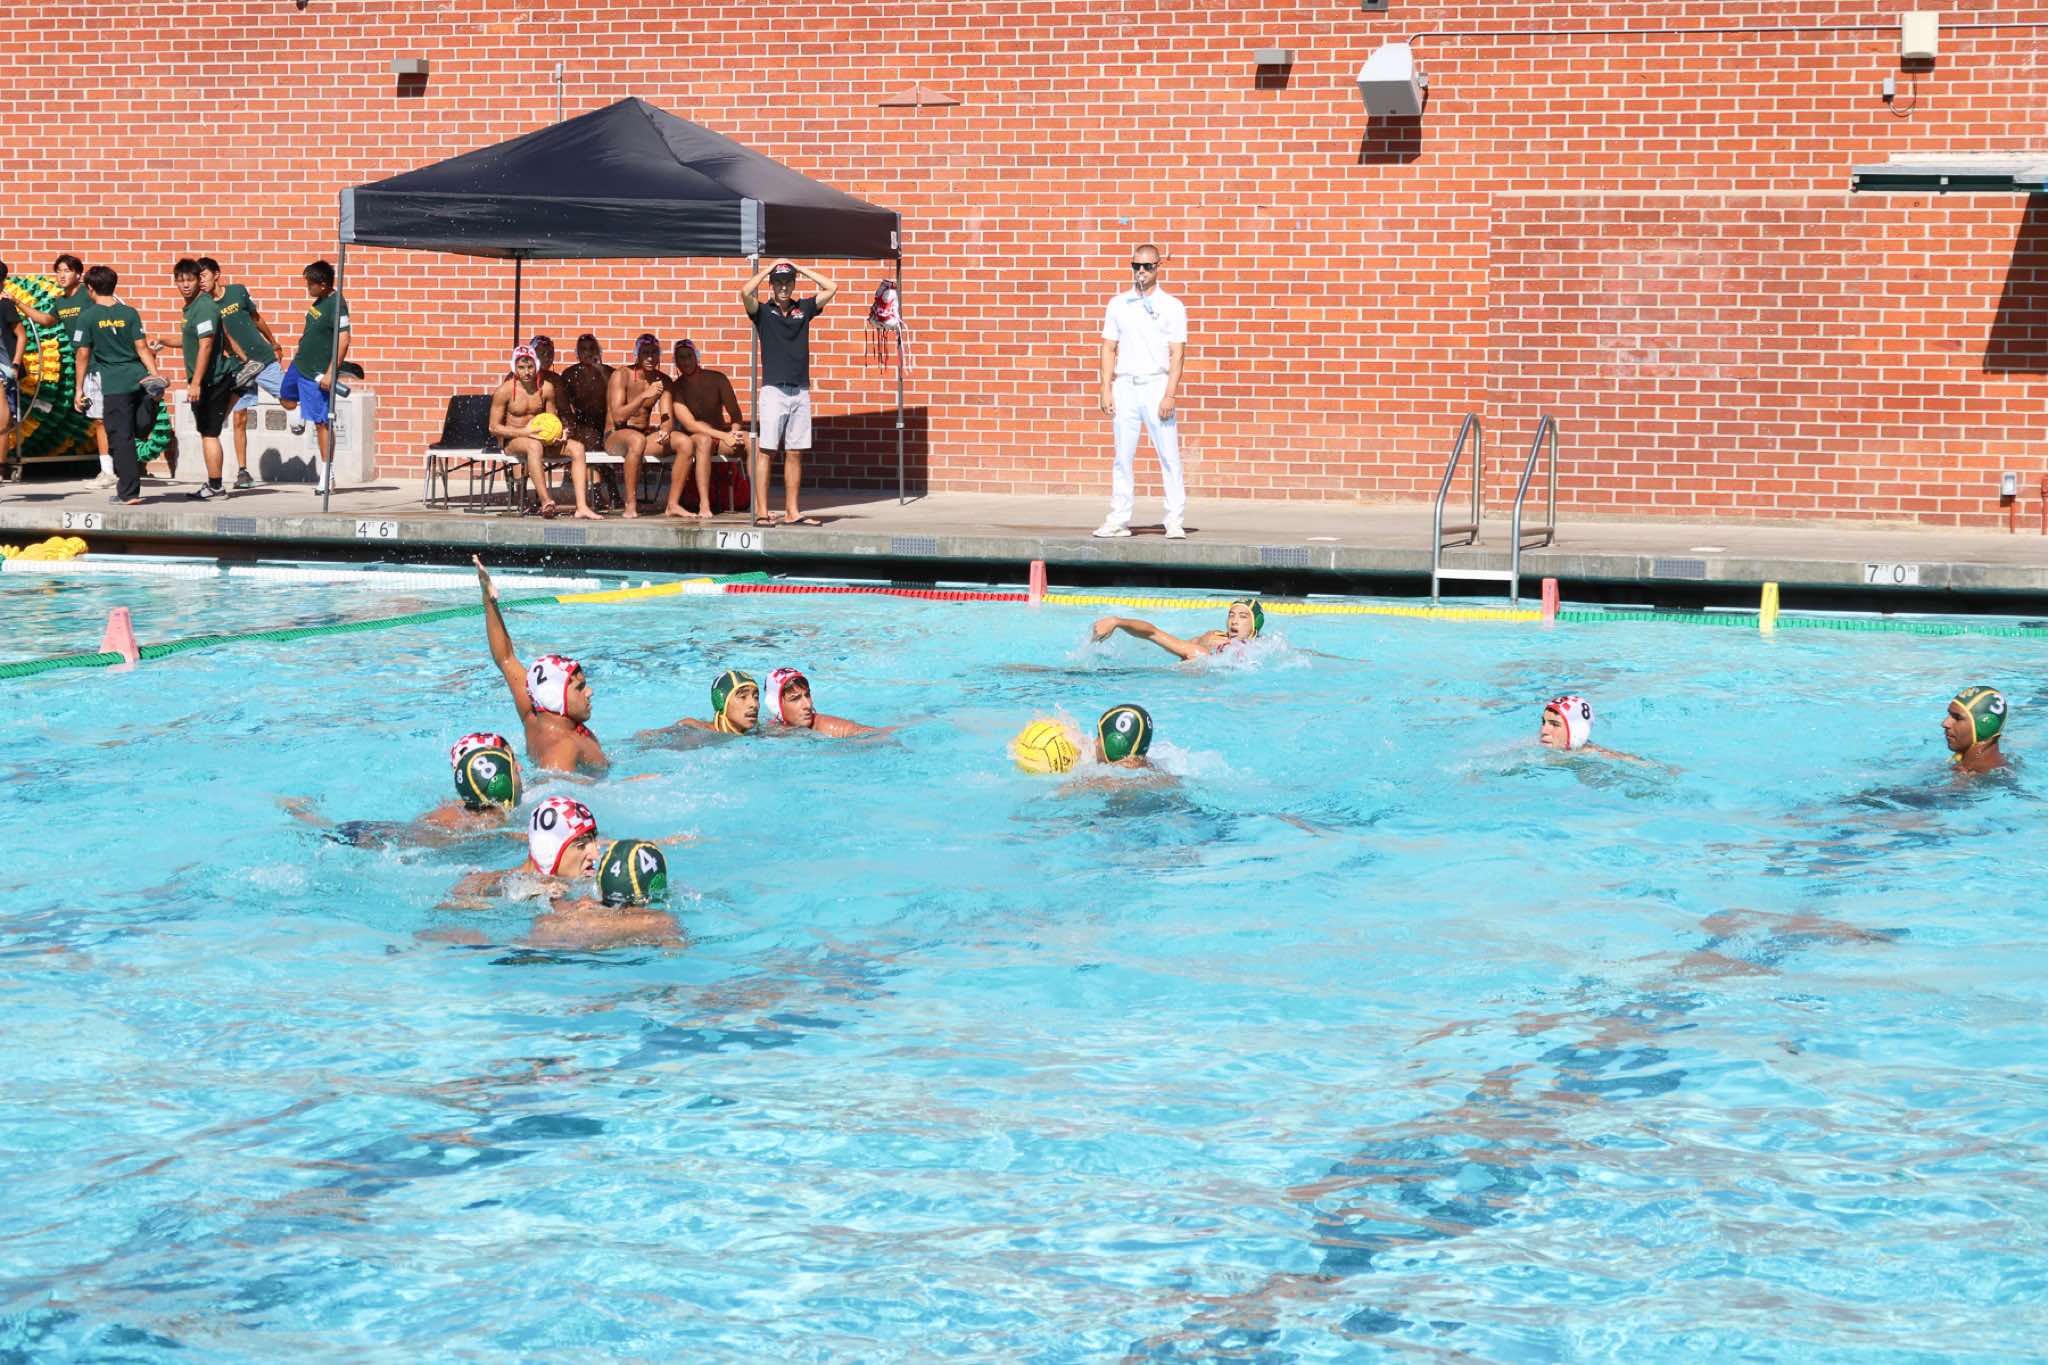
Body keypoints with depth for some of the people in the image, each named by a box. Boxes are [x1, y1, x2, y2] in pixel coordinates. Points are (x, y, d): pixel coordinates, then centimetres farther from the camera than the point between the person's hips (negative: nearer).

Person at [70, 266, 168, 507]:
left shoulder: (87, 318, -2)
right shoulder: (130, 313, 6)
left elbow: (82, 355, -2)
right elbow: (142, 347, 2)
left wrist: (79, 389, 3)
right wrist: (155, 374, 4)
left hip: (114, 385, -2)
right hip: (139, 378, 2)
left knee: (121, 439, 2)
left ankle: (129, 493, 3)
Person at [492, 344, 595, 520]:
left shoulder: (546, 388, 5)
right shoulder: (505, 391, -8)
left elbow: (553, 419, 17)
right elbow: (494, 427, -8)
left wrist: (558, 431, -7)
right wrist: (525, 432, -20)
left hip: (542, 439, 5)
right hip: (512, 441, -5)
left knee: (577, 447, -19)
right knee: (534, 445, -41)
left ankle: (582, 507, -30)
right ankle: (546, 502, -46)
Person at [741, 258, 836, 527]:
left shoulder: (803, 309, 14)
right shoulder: (763, 311, 3)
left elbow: (831, 288, 11)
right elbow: (745, 292, -15)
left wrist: (800, 268, 11)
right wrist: (769, 267, -3)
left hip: (800, 391, 4)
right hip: (773, 391, -4)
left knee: (795, 454, 5)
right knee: (765, 451, -7)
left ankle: (792, 512, 8)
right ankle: (761, 512, -8)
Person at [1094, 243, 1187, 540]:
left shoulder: (1171, 307, 2)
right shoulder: (1118, 304, 11)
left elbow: (1177, 354, -3)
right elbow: (1109, 349, 11)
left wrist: (1169, 395, -12)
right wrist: (1106, 390, 2)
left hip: (1157, 385, -3)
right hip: (1125, 385, 3)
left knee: (1169, 455, -5)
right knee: (1123, 456, 3)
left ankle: (1175, 522, -3)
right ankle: (1118, 520, 6)